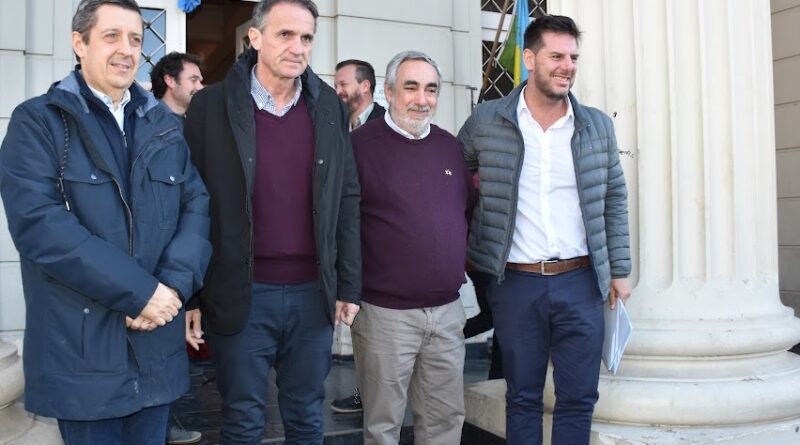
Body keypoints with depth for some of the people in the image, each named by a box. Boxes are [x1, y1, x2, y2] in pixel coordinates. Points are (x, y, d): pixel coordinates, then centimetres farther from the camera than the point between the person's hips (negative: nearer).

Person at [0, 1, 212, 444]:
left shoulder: (164, 124, 11)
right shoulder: (37, 121, -4)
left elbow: (197, 204, 4)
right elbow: (37, 221, -17)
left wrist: (174, 284, -14)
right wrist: (138, 291, -20)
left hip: (155, 343, 4)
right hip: (79, 349, -4)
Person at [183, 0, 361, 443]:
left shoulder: (330, 107, 4)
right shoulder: (211, 105, -4)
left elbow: (347, 201, 7)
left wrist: (349, 285, 5)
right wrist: (190, 293, -4)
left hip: (313, 294, 3)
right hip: (240, 295, -2)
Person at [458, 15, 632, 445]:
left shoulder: (597, 126, 4)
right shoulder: (486, 121, -3)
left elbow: (614, 201, 10)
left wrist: (619, 270, 7)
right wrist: (462, 243, 6)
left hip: (581, 282, 2)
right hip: (515, 283, -1)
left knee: (578, 396, 7)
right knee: (522, 397, 11)